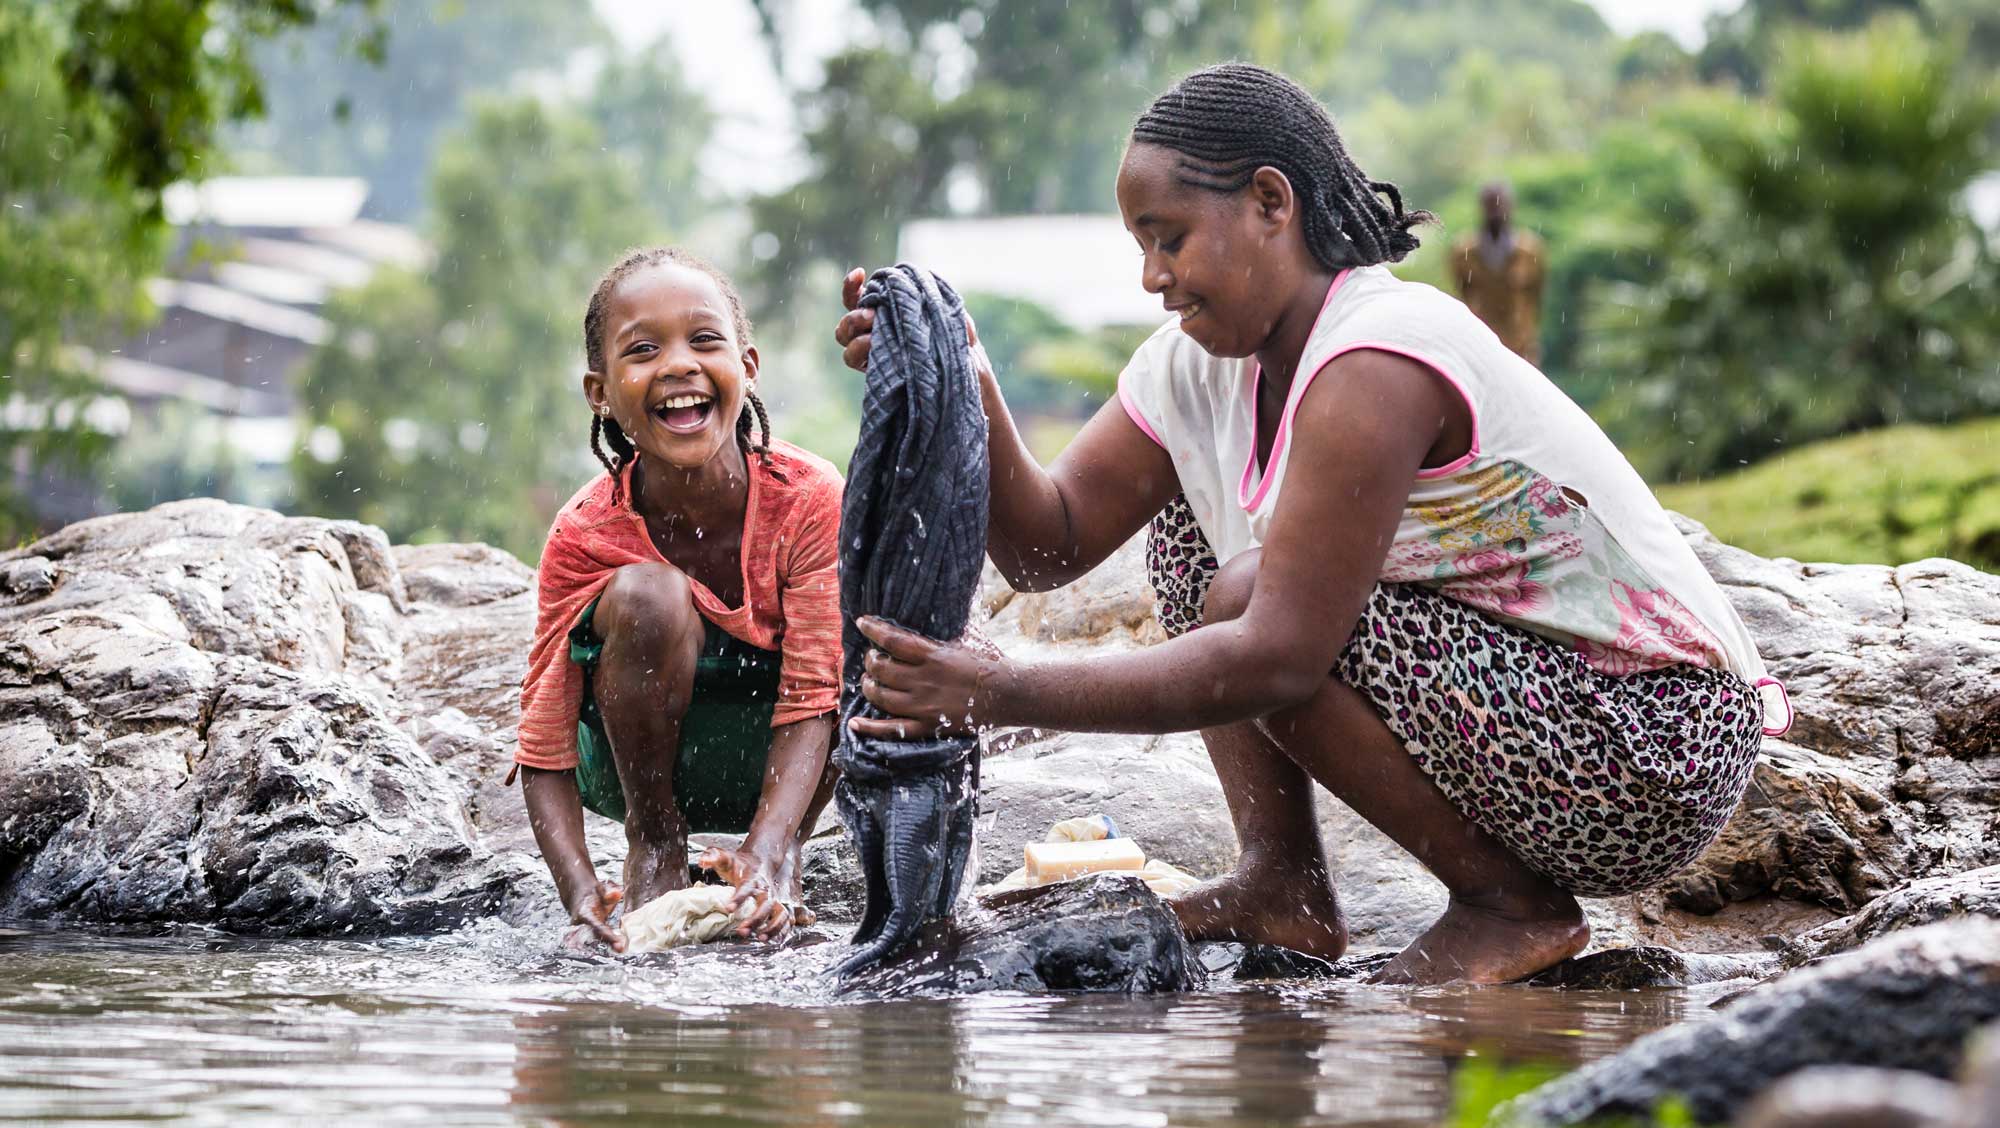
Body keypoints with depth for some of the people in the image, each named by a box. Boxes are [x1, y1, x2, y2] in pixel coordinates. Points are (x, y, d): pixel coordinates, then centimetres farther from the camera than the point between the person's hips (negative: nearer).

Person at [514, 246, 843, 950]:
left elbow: (811, 700, -24)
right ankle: (653, 852, -11)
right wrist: (580, 892, -38)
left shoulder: (811, 498, -21)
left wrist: (765, 854, -41)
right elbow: (544, 755, -20)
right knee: (646, 596, -30)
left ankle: (787, 858, -6)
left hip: (766, 766, 2)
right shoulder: (586, 535, -22)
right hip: (637, 759, -2)